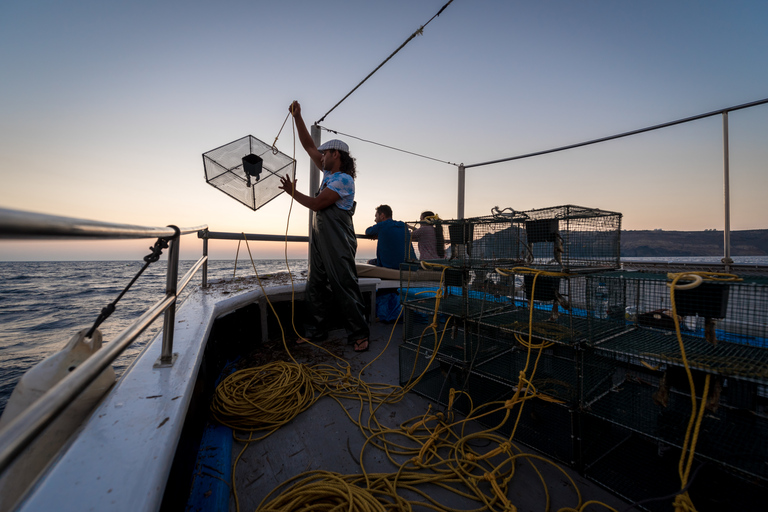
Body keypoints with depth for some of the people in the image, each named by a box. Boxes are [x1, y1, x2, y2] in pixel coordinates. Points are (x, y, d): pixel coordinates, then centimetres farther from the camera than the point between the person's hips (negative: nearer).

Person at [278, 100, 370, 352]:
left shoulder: (344, 180, -11)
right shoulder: (329, 172, 16)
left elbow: (316, 204, -14)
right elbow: (309, 145, 23)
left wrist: (293, 192, -1)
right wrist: (297, 116, 22)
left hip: (338, 244, -9)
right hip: (319, 240, 9)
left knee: (345, 288, -7)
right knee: (316, 287, 12)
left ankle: (359, 335, 4)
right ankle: (317, 332, 23)